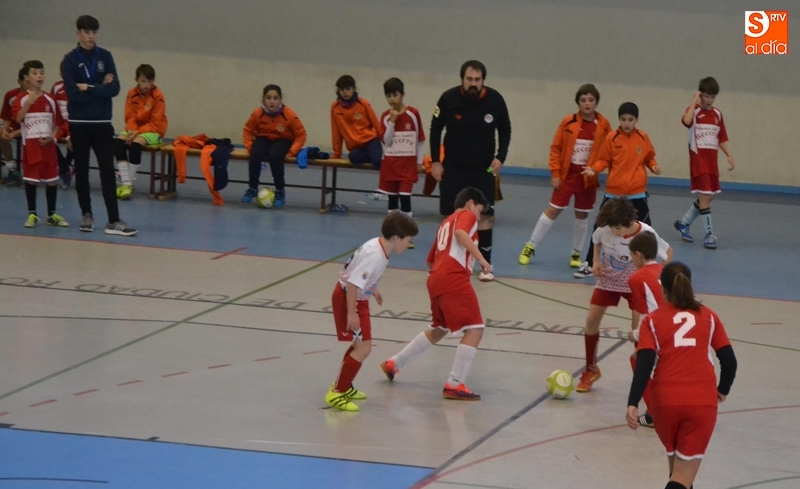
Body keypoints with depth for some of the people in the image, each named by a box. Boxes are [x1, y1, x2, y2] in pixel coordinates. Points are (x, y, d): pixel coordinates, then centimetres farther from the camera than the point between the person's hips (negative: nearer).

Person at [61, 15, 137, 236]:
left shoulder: (105, 57, 4)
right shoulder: (70, 60, -2)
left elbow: (114, 88, -5)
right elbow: (73, 94, -13)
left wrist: (88, 88, -11)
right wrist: (100, 89, -10)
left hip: (102, 123, 1)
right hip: (79, 123, -1)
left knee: (107, 170, -6)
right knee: (81, 170, 7)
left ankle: (114, 221, -10)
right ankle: (87, 215, 19)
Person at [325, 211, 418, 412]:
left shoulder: (379, 246, -1)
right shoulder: (375, 255, -30)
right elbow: (353, 283, -32)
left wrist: (372, 289, 28)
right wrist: (351, 312, -29)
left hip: (358, 298, 10)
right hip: (348, 299, -10)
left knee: (360, 344, 23)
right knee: (363, 348, -11)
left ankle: (343, 386, 40)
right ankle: (336, 394, -5)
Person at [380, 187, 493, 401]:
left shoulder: (446, 222, 28)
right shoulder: (467, 215, 4)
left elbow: (431, 260, 31)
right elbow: (460, 233, -20)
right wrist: (480, 258, -20)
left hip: (436, 280, 9)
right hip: (454, 280, -9)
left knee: (438, 330, 27)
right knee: (475, 329, -10)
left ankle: (394, 364, 36)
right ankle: (454, 384, -16)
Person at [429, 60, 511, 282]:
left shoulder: (495, 99, -13)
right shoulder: (449, 98, -15)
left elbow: (505, 130, 3)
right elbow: (436, 129, -1)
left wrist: (500, 157, -8)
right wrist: (435, 161, -4)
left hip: (484, 168, 0)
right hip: (453, 168, 0)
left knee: (485, 214, -1)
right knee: (451, 215, 4)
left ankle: (486, 265, 5)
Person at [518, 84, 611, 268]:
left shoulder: (603, 125, -5)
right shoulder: (568, 122, -7)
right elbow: (555, 148, -2)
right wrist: (555, 173, -5)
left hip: (588, 177, 1)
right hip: (567, 175, -1)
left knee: (582, 214, 9)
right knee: (553, 210, 2)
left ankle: (576, 253, 23)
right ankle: (530, 246, 14)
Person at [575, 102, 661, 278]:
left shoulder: (643, 138, -1)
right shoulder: (612, 138, -5)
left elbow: (649, 158, 9)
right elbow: (603, 160, 0)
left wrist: (654, 166, -11)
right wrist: (593, 169, -17)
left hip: (637, 193, 0)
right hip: (613, 193, 0)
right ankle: (589, 265, 14)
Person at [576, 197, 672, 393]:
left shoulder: (646, 233, -28)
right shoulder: (605, 229, -22)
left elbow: (668, 253, -11)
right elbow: (596, 241, 4)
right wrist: (596, 261, -11)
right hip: (608, 279, 3)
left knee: (639, 325, -14)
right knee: (592, 319, -3)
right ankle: (591, 370, 18)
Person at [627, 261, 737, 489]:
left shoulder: (653, 321, 8)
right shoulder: (708, 317, 11)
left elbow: (644, 364, -6)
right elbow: (729, 361, 8)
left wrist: (632, 404, -13)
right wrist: (723, 391, 27)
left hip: (666, 401, 1)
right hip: (703, 402, -1)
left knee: (676, 465, 25)